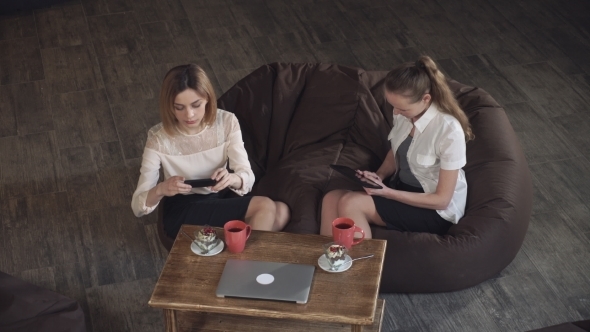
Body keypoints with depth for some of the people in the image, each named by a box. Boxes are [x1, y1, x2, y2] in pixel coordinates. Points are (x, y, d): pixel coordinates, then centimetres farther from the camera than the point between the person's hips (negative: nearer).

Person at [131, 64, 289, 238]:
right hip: (181, 212, -4)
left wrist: (232, 179, -41)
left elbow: (247, 178, -17)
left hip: (220, 200, 4)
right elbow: (138, 206, -19)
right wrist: (160, 190, -42)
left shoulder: (226, 122, -11)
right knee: (265, 207, -24)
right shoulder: (159, 138, -18)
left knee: (281, 212, -20)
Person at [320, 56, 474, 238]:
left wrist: (388, 193, -24)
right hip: (402, 187, 7)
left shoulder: (449, 131, -26)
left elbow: (442, 199, -20)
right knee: (331, 199, -14)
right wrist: (379, 176, -5)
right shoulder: (405, 113, -5)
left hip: (436, 210, -7)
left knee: (350, 203, -25)